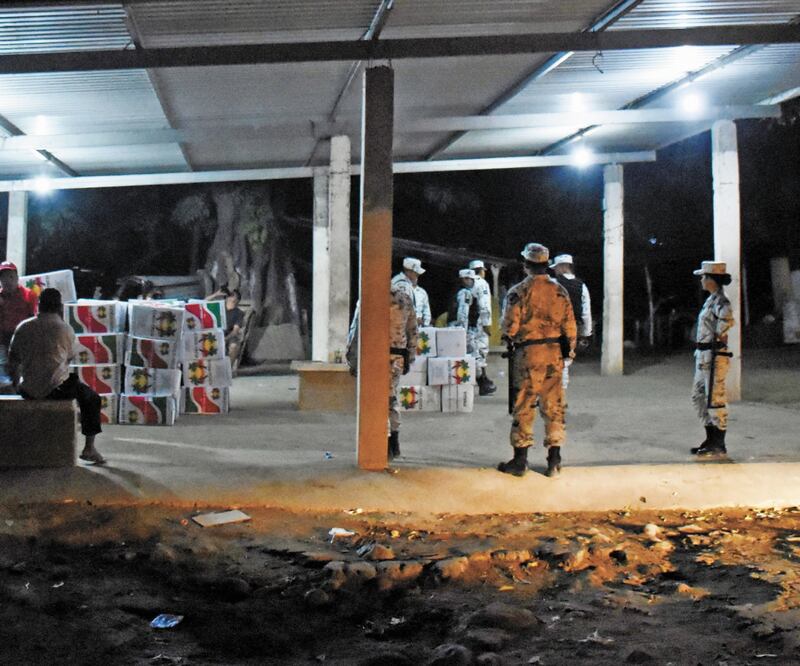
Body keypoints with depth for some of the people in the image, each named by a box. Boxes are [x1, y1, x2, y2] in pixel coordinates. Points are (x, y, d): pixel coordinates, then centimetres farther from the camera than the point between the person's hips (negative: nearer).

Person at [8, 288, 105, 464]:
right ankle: (89, 448, 17)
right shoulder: (65, 329, -8)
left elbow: (13, 359, 10)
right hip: (56, 389, -4)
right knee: (92, 398, 19)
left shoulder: (23, 327, 2)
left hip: (28, 390, 4)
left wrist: (18, 383, 25)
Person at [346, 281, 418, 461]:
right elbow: (412, 330, 12)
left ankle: (384, 445, 0)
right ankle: (394, 444, 22)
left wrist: (352, 358, -4)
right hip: (397, 357, 5)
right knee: (391, 398, 18)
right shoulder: (405, 297, 8)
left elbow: (357, 329, -10)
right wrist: (409, 357, 18)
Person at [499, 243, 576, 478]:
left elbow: (510, 326, -7)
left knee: (524, 408, 4)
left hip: (528, 353, -4)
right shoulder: (559, 291, 5)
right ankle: (554, 462, 10)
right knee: (553, 407, 9)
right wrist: (570, 349, 18)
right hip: (555, 354, 4)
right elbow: (569, 325, 7)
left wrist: (510, 341, 14)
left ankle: (520, 460, 8)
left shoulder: (519, 291, -7)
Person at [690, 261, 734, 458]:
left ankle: (719, 446, 2)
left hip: (714, 355, -11)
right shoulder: (711, 299, 16)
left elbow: (727, 319, -30)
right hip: (703, 354, 11)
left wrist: (719, 338, -19)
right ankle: (711, 439, 23)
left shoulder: (720, 301, -14)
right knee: (698, 396, 15)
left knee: (715, 399, -5)